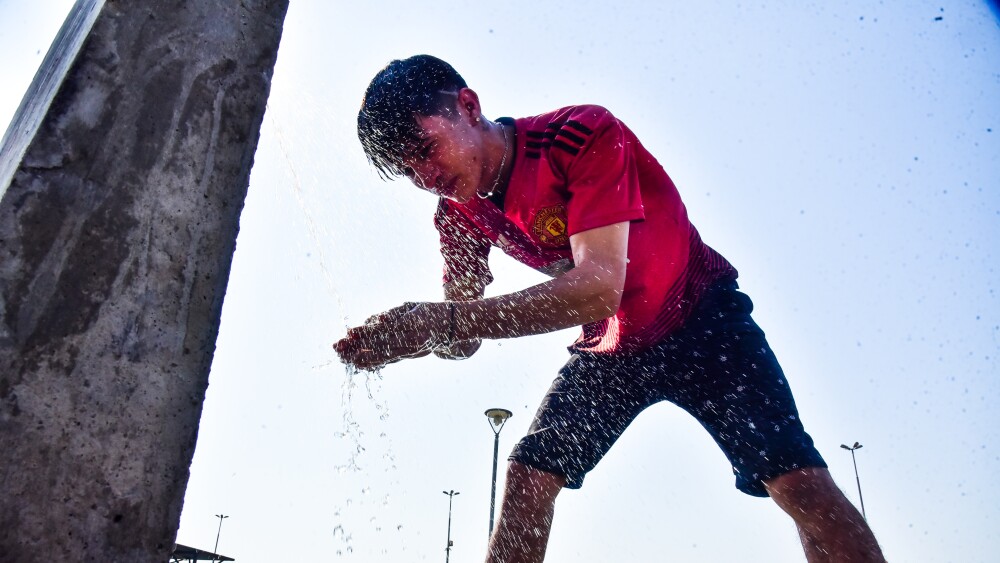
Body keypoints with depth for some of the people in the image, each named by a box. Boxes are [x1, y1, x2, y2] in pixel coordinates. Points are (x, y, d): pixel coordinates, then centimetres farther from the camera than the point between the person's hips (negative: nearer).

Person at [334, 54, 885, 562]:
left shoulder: (583, 134, -27)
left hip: (699, 322, -4)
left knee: (800, 482, -18)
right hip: (609, 348, 5)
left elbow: (599, 287, -39)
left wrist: (440, 319, -44)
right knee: (526, 476, -8)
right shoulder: (461, 213, -7)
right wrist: (406, 334, -31)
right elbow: (464, 334, -7)